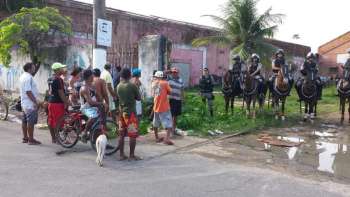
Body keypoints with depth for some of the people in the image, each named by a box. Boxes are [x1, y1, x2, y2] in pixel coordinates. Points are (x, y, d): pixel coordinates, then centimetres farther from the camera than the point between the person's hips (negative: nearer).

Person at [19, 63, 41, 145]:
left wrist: (35, 100, 19)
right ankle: (31, 139, -1)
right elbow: (28, 92, -24)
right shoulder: (28, 77, -19)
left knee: (25, 121, 15)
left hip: (24, 103, 11)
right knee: (31, 122, -6)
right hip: (30, 104, -11)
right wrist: (35, 102, -21)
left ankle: (25, 138, 24)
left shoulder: (23, 76, 15)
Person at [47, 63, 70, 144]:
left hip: (51, 102, 10)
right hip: (58, 103, -10)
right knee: (58, 122, -4)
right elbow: (61, 92, -19)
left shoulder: (50, 79, 14)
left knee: (51, 121, 13)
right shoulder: (58, 79, -15)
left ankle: (53, 138, 22)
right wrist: (66, 102, -16)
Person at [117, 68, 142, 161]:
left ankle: (122, 155, 15)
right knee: (133, 135, 1)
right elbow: (138, 98, -5)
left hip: (121, 112, 7)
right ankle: (131, 155, 5)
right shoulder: (132, 85, -12)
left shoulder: (119, 86, 5)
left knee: (122, 134, 10)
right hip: (130, 112, -6)